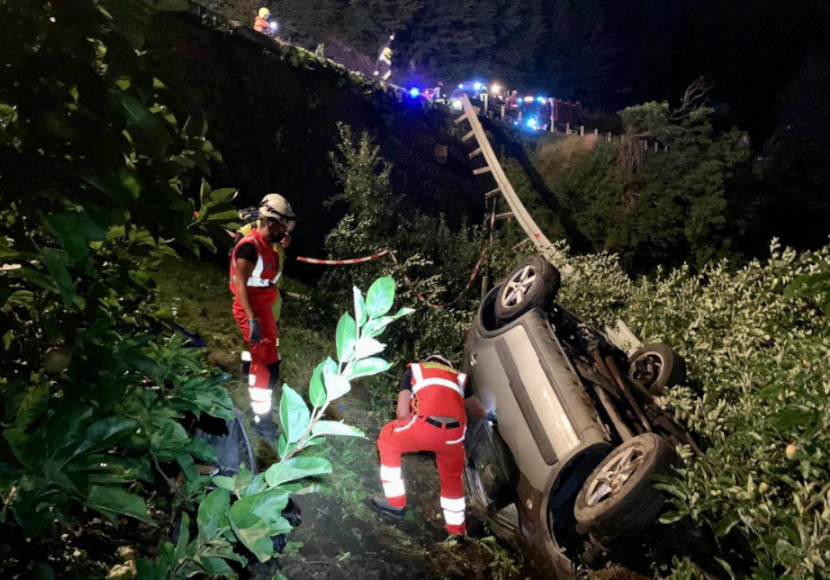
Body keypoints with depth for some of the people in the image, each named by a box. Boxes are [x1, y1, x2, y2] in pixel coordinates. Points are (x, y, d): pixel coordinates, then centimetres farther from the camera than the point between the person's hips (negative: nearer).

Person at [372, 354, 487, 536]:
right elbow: (476, 410, 45)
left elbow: (403, 413, 13)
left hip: (426, 426, -3)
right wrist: (485, 415, 69)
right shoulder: (458, 377, 33)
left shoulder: (413, 371, 26)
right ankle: (457, 529, 45)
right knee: (452, 479, 31)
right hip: (454, 434, 4)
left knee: (388, 438, 27)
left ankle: (395, 502, 28)